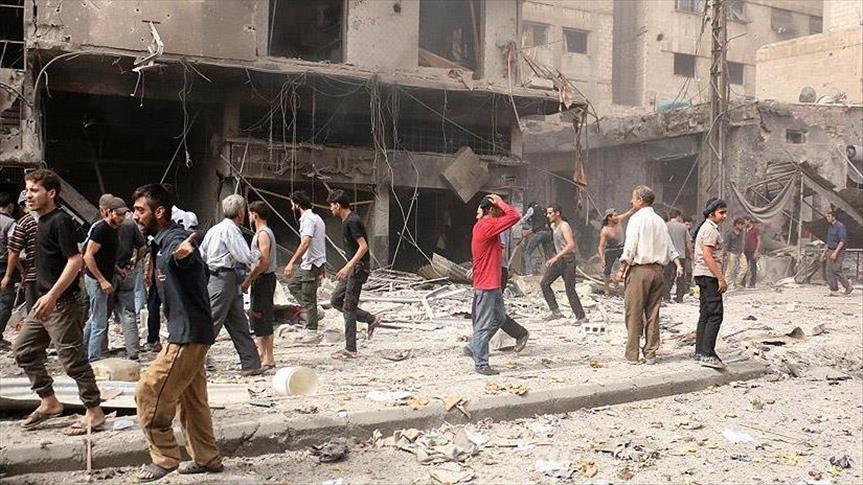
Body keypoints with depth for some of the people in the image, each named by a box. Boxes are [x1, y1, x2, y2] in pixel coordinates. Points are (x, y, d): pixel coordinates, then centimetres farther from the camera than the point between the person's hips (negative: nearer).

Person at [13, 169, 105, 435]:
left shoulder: (60, 220, -15)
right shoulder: (44, 221, 14)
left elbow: (75, 261, -23)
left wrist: (52, 296, -26)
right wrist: (46, 296, 20)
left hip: (62, 303, -10)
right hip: (45, 301, 10)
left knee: (73, 358, -4)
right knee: (23, 349, 14)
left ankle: (94, 413, 5)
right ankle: (49, 402, 23)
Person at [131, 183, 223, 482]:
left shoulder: (175, 239, -20)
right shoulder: (162, 243, 13)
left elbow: (182, 255, -47)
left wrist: (182, 254, -70)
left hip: (188, 336, -11)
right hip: (187, 334, 11)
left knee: (149, 393, -5)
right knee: (191, 399, 16)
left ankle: (164, 458, 6)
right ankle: (207, 459, 25)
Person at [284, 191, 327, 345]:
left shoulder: (307, 219, -17)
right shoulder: (315, 217, 16)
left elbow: (305, 243, -30)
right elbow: (322, 242, 21)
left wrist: (291, 263, -34)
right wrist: (321, 267, 26)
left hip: (311, 264, -10)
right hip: (309, 264, 10)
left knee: (308, 298, -4)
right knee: (293, 285, 21)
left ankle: (312, 333, 1)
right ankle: (309, 311, 18)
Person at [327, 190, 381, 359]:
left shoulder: (352, 221, -18)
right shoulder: (346, 221, 13)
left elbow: (363, 246, -24)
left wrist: (348, 266, -28)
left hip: (358, 268, -10)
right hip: (353, 268, 10)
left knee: (349, 307, -6)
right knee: (336, 300, 12)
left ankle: (350, 349, 1)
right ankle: (371, 319, 17)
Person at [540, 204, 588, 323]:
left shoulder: (564, 226, -16)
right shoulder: (553, 226, 12)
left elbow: (571, 244, -29)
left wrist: (556, 257, -34)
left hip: (567, 259, -9)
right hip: (558, 259, 9)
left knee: (570, 289, -7)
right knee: (544, 283, 0)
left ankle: (581, 317, 2)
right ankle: (556, 312, 1)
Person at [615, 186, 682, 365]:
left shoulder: (636, 219, -6)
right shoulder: (659, 221, 15)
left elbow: (630, 248, -12)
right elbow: (670, 246, 12)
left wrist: (622, 270, -9)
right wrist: (678, 264, 9)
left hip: (639, 269, -6)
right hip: (657, 270, 7)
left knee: (634, 313, -2)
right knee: (653, 313, 9)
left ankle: (632, 355, -1)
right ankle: (650, 354, 11)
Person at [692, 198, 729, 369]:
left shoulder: (709, 228, 20)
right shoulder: (710, 229, -13)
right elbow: (707, 256, -21)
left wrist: (719, 277, 22)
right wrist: (721, 278, -21)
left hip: (703, 276, 11)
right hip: (709, 276, -11)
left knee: (705, 314, 13)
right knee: (715, 315, -15)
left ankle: (700, 352, 17)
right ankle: (707, 354, -21)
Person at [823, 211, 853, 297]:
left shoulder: (840, 226, -13)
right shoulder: (830, 228, 16)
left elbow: (842, 241, -20)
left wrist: (835, 252, -26)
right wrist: (824, 252, 20)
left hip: (838, 252, -9)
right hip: (830, 251, 9)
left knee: (836, 271, -11)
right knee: (830, 272, 3)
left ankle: (848, 286, 0)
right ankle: (834, 290, 5)